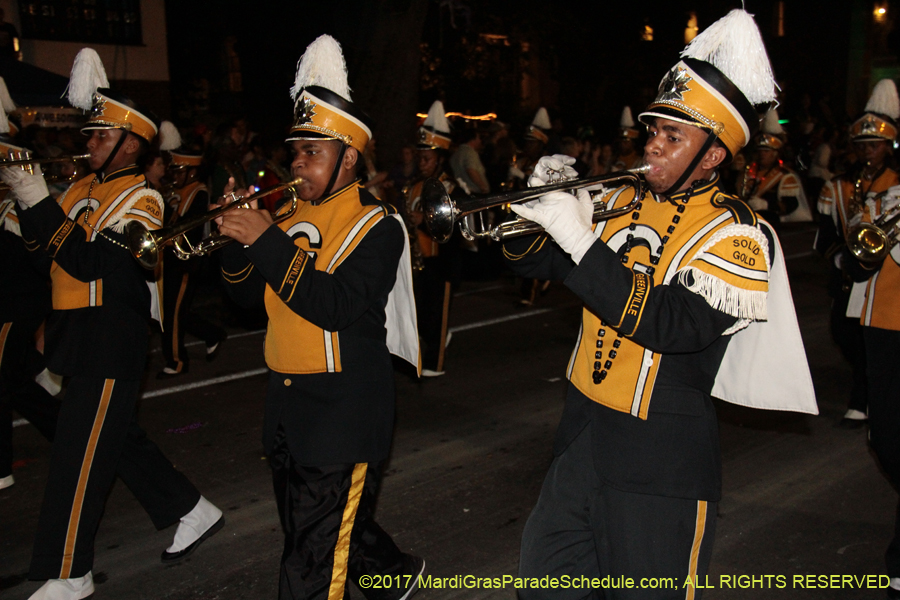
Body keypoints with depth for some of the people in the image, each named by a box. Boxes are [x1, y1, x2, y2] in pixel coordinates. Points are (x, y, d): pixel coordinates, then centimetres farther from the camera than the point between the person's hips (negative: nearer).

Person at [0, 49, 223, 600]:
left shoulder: (141, 198, -13)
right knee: (117, 437, 18)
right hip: (80, 335, 9)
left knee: (80, 455, -3)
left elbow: (89, 263, -23)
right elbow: (48, 248, 11)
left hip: (112, 341, -9)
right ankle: (194, 513, 32)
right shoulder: (86, 187, 14)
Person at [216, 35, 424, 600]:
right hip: (286, 403, 8)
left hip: (344, 412, -8)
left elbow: (335, 306, -26)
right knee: (310, 526, 24)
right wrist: (241, 240, -9)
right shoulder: (293, 214, 8)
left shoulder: (376, 225, -13)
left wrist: (268, 240, -28)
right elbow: (251, 295, 9)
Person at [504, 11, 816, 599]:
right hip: (581, 434, 7)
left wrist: (577, 238, -28)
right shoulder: (618, 203, 5)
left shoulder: (738, 234, -13)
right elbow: (532, 259, 12)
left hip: (660, 462, -6)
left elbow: (674, 326, -27)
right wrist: (539, 206, -10)